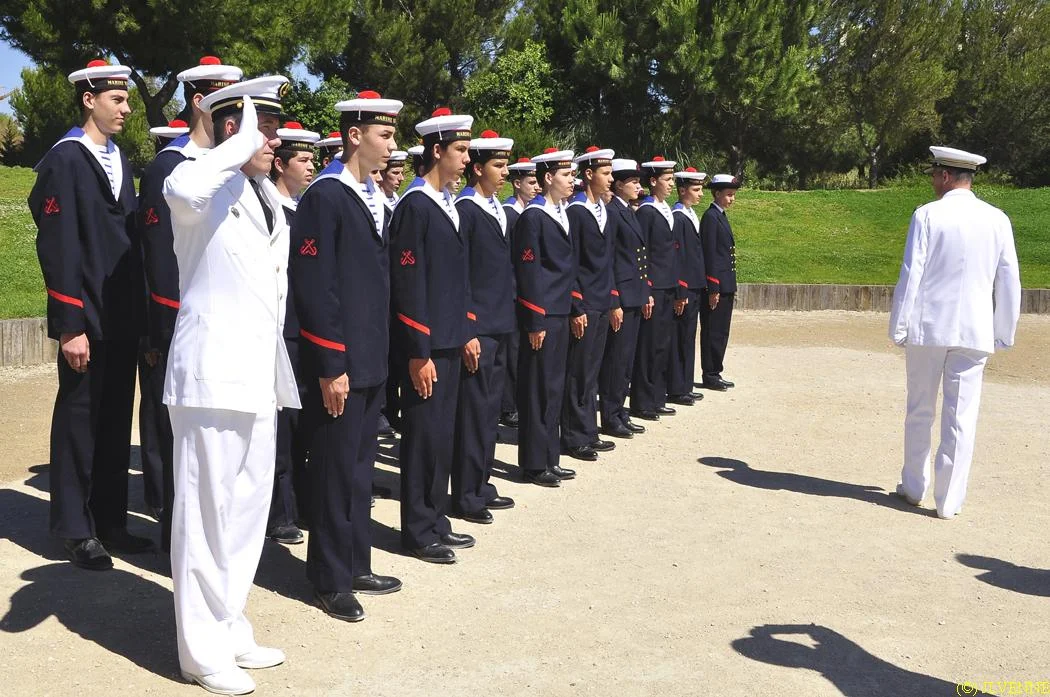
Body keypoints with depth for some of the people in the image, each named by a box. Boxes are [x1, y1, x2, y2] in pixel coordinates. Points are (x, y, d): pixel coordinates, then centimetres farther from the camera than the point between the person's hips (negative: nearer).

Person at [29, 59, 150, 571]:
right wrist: (70, 326, -18)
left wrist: (139, 311, 12)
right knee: (79, 419, 3)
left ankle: (110, 519, 24)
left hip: (123, 318, 7)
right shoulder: (65, 160, -9)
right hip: (87, 319, -7)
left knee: (116, 420, 13)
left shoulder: (119, 160, 14)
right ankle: (75, 529, 15)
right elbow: (58, 248, -14)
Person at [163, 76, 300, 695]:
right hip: (213, 372, -9)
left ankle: (231, 628, 31)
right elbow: (182, 191, -39)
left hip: (259, 373, 9)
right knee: (207, 511, 2)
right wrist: (242, 145, -24)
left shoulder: (269, 196, 15)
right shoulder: (206, 186, -12)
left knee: (248, 507, 16)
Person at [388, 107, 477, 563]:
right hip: (425, 348, -8)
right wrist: (418, 354, -19)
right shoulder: (414, 207, -14)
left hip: (449, 342, 9)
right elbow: (408, 285, -17)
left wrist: (466, 333, 17)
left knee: (443, 435, 14)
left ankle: (436, 520, 26)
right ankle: (418, 531, 13)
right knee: (424, 436, 0)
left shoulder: (449, 205, 14)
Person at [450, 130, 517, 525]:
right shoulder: (464, 210, -11)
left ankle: (481, 486, 24)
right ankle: (466, 497, 7)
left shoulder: (497, 209, 15)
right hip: (476, 327, -8)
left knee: (489, 408, 14)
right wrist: (467, 330, -18)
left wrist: (506, 318, 17)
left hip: (499, 326, 8)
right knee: (474, 410, -2)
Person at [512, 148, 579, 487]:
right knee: (538, 389, -1)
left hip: (560, 314, 9)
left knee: (554, 387, 14)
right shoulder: (533, 217, -12)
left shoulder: (562, 214, 14)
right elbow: (528, 271, -16)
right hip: (541, 316, -9)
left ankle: (550, 457, 23)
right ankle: (534, 464, 9)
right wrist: (535, 322, -17)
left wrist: (572, 309, 15)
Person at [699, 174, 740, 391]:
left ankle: (715, 373, 19)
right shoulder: (710, 217, -12)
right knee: (713, 331, -3)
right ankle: (710, 376, 4)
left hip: (725, 285, 9)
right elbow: (709, 254, -17)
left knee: (721, 332, 12)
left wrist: (730, 287, 17)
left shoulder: (721, 216, 16)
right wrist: (713, 289, -19)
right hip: (717, 285, -9)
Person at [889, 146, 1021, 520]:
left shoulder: (927, 215, -7)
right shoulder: (997, 220, 3)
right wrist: (1004, 332, 14)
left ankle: (914, 486, 24)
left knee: (920, 411, 12)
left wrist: (899, 327, -3)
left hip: (928, 326, -2)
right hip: (974, 331, 2)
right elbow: (1009, 282, 6)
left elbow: (910, 275, -9)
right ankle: (949, 500, 7)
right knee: (961, 417, 4)